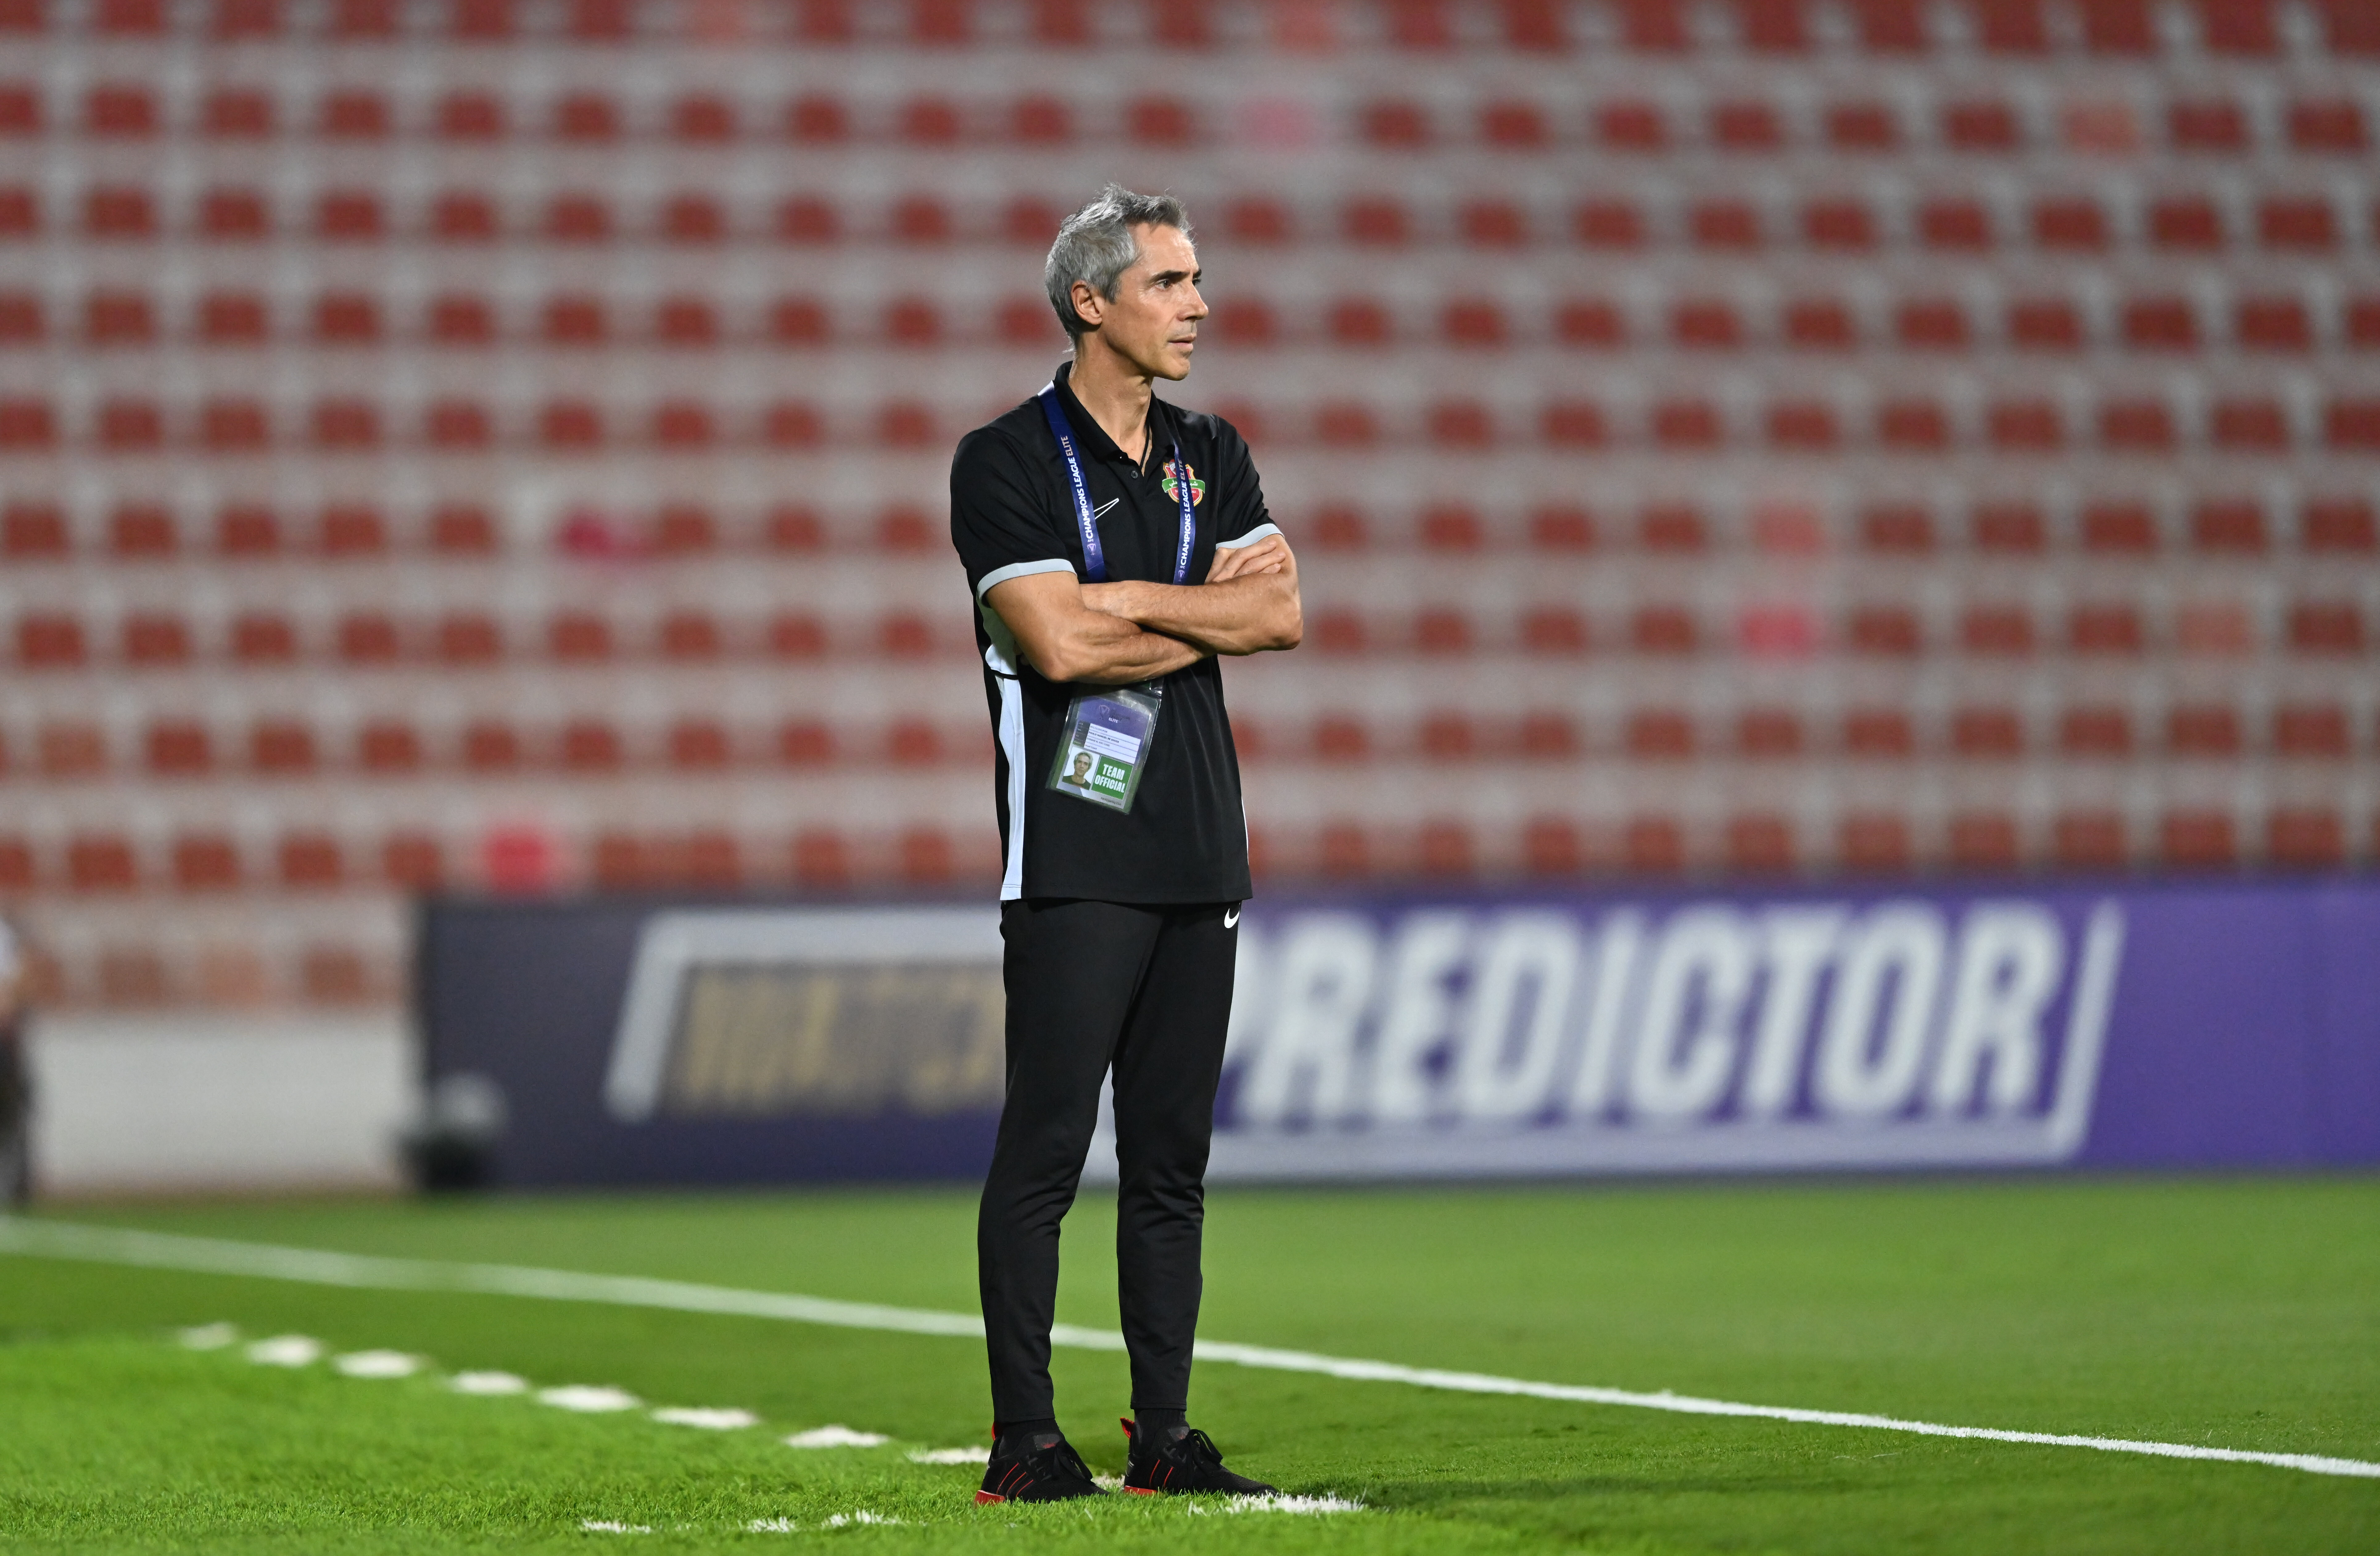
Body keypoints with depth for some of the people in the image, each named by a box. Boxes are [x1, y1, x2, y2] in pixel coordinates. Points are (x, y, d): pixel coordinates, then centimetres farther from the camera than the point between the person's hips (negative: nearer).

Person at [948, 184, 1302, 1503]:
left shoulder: (1212, 456, 15)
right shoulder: (1006, 462, -5)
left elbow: (1281, 613, 2)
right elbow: (1060, 644, -16)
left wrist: (1134, 598, -9)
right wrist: (1210, 614, -4)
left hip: (1200, 851, 6)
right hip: (1074, 860, -6)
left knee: (1171, 1156, 7)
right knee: (1045, 1147, -7)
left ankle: (1164, 1438, 10)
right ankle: (1024, 1442, -4)